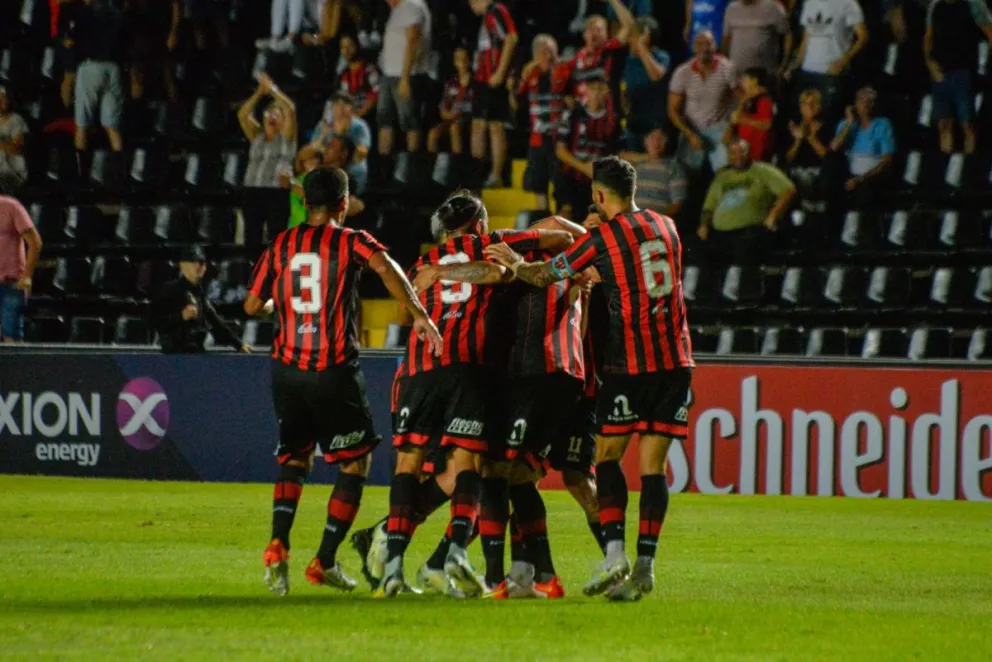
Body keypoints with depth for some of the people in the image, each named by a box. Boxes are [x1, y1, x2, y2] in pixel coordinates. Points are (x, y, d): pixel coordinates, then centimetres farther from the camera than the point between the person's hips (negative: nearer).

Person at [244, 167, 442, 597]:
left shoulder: (281, 245, 8)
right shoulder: (351, 242, -2)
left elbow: (252, 305, 12)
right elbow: (386, 268, -22)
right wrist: (420, 316, -24)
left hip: (288, 368, 4)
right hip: (336, 369, -4)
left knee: (294, 459, 16)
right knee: (355, 464, 9)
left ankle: (278, 544, -8)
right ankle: (325, 561, 4)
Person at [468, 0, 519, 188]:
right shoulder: (487, 16, 20)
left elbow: (511, 38, -20)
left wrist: (500, 72, -22)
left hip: (494, 80, -10)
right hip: (483, 79, 10)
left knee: (496, 126, -9)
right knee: (478, 125, 12)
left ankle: (496, 177, -10)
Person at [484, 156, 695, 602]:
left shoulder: (602, 237, -4)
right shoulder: (666, 228, 12)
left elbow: (544, 276, 8)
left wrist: (516, 265, 28)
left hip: (630, 362, -4)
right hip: (675, 360, 4)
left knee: (607, 457, 5)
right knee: (653, 465, 4)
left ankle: (614, 553, -10)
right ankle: (645, 564, -3)